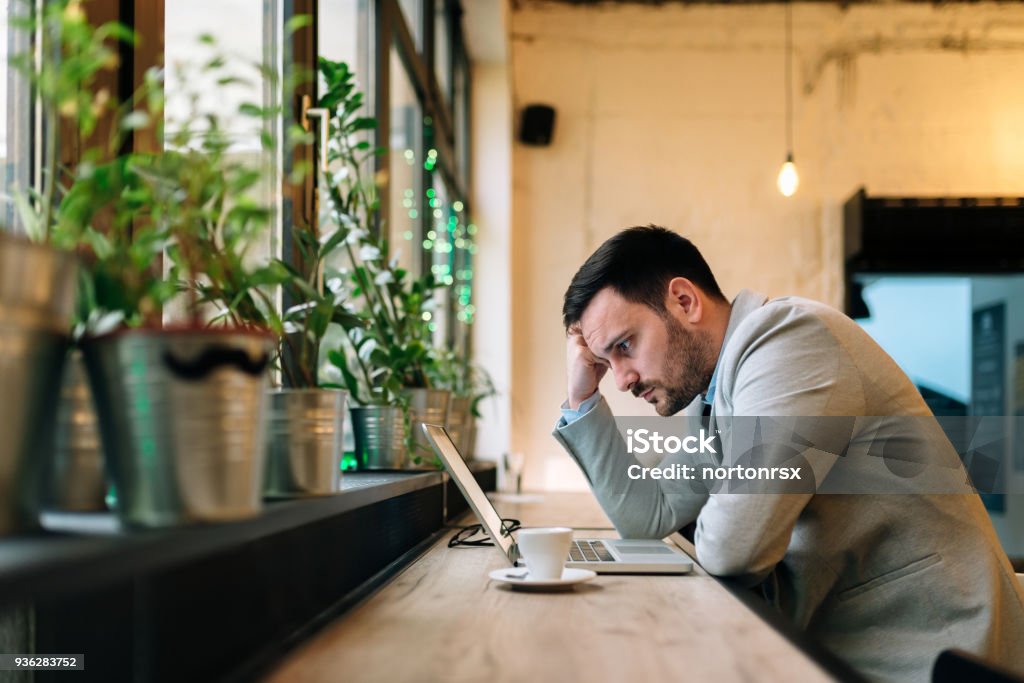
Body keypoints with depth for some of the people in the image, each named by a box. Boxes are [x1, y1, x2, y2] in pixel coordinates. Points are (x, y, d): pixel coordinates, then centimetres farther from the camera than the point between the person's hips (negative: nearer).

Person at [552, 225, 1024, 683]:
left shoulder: (793, 338, -19)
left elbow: (731, 548, -26)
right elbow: (648, 516, 13)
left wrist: (719, 521, -3)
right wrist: (583, 398, 8)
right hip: (836, 644, 8)